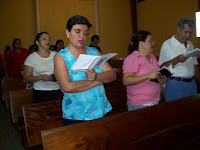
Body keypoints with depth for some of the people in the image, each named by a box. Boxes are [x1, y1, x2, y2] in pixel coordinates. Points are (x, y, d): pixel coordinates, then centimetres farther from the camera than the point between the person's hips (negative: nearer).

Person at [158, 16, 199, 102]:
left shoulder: (190, 45, 15)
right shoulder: (167, 44, -7)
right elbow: (162, 67, -13)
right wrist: (177, 60, -24)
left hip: (191, 84, 6)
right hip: (176, 85, -6)